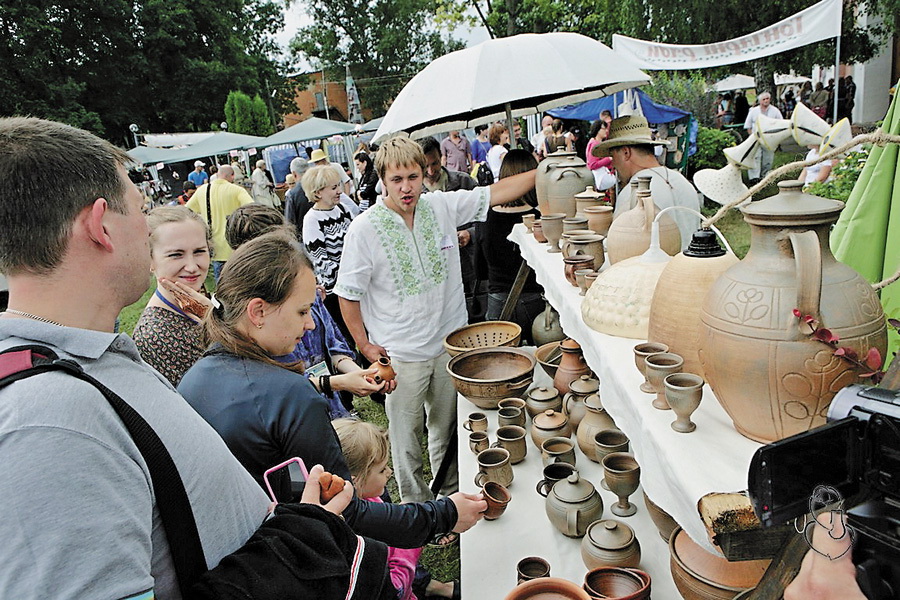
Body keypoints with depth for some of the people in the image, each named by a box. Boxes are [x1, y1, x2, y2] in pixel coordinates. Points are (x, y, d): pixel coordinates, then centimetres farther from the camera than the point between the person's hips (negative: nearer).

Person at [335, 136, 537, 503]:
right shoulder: (364, 229, -13)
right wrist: (365, 345, -8)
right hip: (400, 355, -3)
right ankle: (415, 504, 34)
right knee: (406, 435, 12)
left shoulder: (443, 206, -4)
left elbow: (497, 193, 1)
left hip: (449, 344, 4)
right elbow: (348, 294, -8)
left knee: (448, 426, 21)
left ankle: (451, 494, 43)